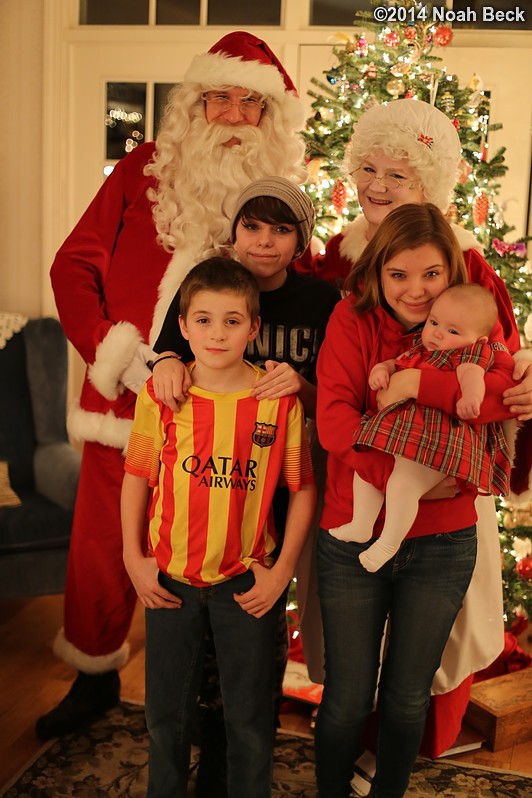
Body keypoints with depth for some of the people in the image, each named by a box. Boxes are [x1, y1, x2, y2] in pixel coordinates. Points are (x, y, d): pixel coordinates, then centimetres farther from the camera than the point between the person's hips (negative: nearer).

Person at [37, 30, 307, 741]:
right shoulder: (145, 171, 3)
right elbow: (74, 266, 2)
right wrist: (118, 355, -11)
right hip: (125, 403, 2)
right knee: (101, 549, 13)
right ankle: (96, 677, 39)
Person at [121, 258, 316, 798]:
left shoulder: (280, 401, -11)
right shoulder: (160, 395, -8)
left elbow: (302, 488, -4)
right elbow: (136, 476, 1)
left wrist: (282, 570, -5)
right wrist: (133, 557, -1)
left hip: (247, 584, -1)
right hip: (168, 579, 2)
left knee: (249, 720, 14)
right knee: (166, 714, 19)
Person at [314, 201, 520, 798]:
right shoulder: (352, 318, -6)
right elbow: (332, 416, -18)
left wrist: (418, 382, -28)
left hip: (442, 545, 2)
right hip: (352, 539, -1)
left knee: (408, 697, 18)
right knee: (347, 699, 11)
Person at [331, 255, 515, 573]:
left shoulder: (471, 353, -3)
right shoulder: (420, 349, 19)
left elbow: (472, 373, -22)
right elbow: (397, 363, 26)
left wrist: (472, 395, -44)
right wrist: (381, 369, 3)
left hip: (438, 438, -9)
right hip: (403, 429, 9)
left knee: (402, 484, -21)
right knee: (365, 465, 15)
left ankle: (389, 543, -3)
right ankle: (362, 526, 26)